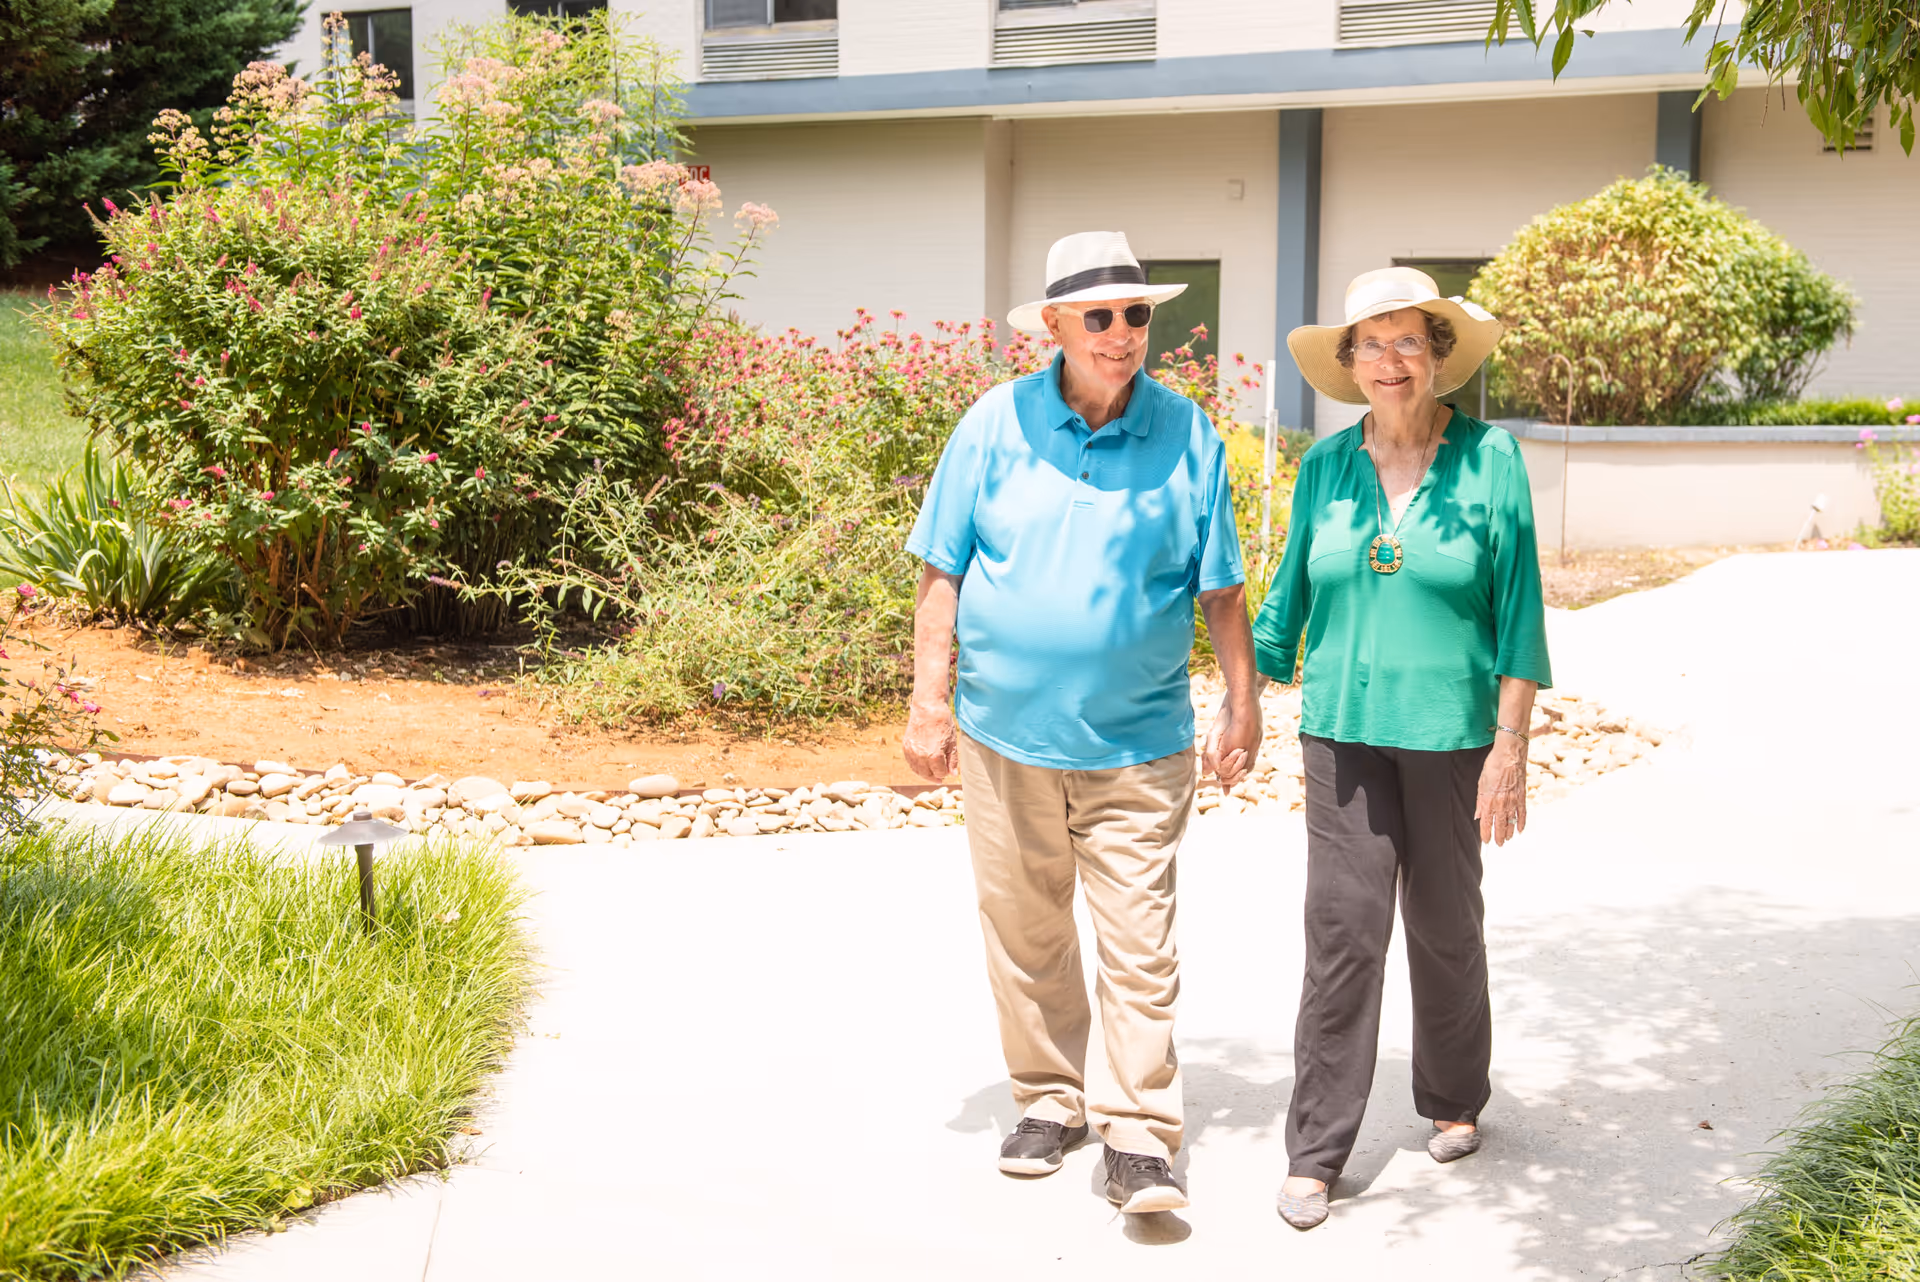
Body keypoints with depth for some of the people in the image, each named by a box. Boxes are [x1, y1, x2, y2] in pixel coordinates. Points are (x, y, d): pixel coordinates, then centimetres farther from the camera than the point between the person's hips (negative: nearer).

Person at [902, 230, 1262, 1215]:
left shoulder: (1187, 436, -1)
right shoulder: (996, 424, -2)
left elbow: (1221, 588, 6)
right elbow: (941, 571, 2)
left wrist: (1242, 706, 7)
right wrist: (929, 701, -2)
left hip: (1138, 744, -1)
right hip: (1007, 736, 1)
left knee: (1140, 946, -2)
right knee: (1025, 936, 13)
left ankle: (1139, 1137, 7)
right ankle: (1048, 1101, 29)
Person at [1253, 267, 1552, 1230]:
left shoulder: (1488, 459, -4)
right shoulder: (1325, 467, 4)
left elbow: (1518, 609, -4)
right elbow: (1288, 597, 13)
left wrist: (1511, 745, -9)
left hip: (1450, 734, -1)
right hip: (1343, 730, 1)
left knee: (1445, 925, 12)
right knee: (1342, 929, -4)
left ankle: (1453, 1103, 35)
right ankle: (1315, 1151, 4)